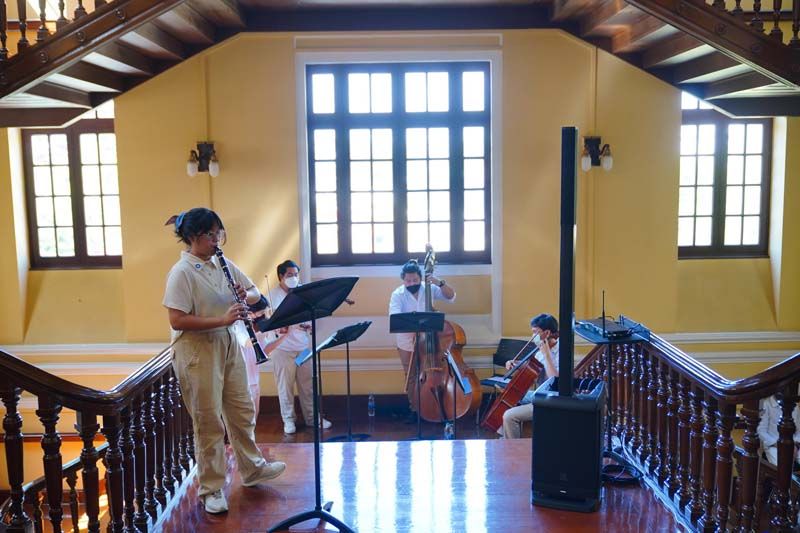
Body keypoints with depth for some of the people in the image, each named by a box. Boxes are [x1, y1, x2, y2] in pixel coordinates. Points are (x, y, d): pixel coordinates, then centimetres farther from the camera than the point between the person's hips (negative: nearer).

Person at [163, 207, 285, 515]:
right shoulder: (182, 272, -14)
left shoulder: (222, 264, 7)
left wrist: (246, 296, -10)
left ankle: (252, 469, 33)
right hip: (197, 350, -7)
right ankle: (211, 489, 15)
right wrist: (222, 319, -27)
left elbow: (255, 293, 14)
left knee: (242, 411, 16)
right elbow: (176, 320, -21)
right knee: (209, 421, 2)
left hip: (228, 345, 7)